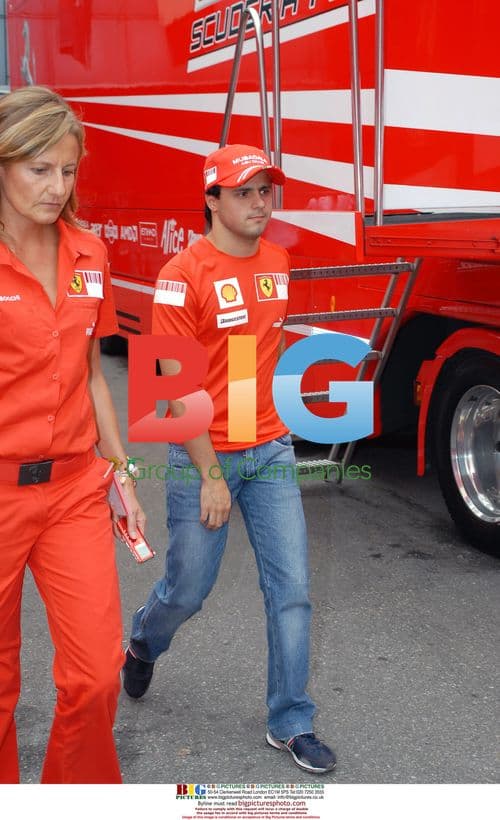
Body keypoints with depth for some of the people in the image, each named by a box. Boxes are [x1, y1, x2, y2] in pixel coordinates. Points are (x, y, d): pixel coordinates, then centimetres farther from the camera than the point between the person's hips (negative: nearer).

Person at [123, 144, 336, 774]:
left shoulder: (278, 261, 5)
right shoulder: (184, 274, -15)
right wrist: (210, 474, -16)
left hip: (271, 451, 5)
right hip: (204, 456, -5)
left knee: (291, 590, 3)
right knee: (189, 589, 10)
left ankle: (291, 724, 17)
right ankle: (143, 642, 45)